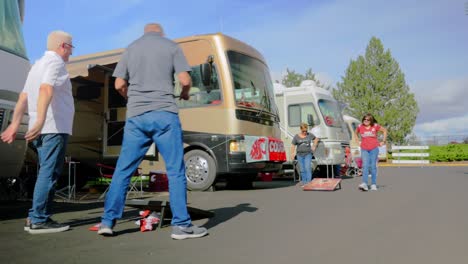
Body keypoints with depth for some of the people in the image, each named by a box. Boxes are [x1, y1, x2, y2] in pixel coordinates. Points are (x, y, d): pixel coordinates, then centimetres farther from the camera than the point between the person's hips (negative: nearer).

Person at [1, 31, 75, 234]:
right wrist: (40, 120, -33)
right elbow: (46, 90, -23)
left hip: (42, 130, 9)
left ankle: (35, 218, 15)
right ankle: (39, 220, -5)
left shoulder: (38, 64, 24)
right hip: (54, 128, -9)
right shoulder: (56, 62, -5)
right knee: (49, 173, -8)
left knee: (46, 173, 13)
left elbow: (23, 97, 17)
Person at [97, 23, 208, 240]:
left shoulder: (130, 49, 16)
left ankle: (108, 221, 13)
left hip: (135, 115, 3)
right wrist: (184, 94, 20)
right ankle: (181, 225, 1)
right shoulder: (171, 46, 8)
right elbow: (185, 80, -1)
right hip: (164, 113, -3)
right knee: (175, 170, 0)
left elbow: (119, 85, 11)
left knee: (123, 169, 10)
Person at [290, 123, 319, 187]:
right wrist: (292, 154, -8)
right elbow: (293, 146, 0)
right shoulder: (296, 136, -1)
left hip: (308, 154, -1)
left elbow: (316, 139, 18)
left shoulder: (310, 135, 1)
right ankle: (304, 183, 17)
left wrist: (314, 146, 11)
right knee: (302, 170, 7)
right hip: (300, 155, 1)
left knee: (308, 168, -12)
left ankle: (308, 182, -10)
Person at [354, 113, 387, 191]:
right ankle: (364, 184, -19)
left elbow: (385, 130, 8)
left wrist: (383, 141, 7)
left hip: (374, 149, 0)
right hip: (364, 149, 1)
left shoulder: (375, 126, -4)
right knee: (365, 166, -11)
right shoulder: (360, 127, 0)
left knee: (373, 166, 4)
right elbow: (356, 133, 21)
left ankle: (373, 185, 11)